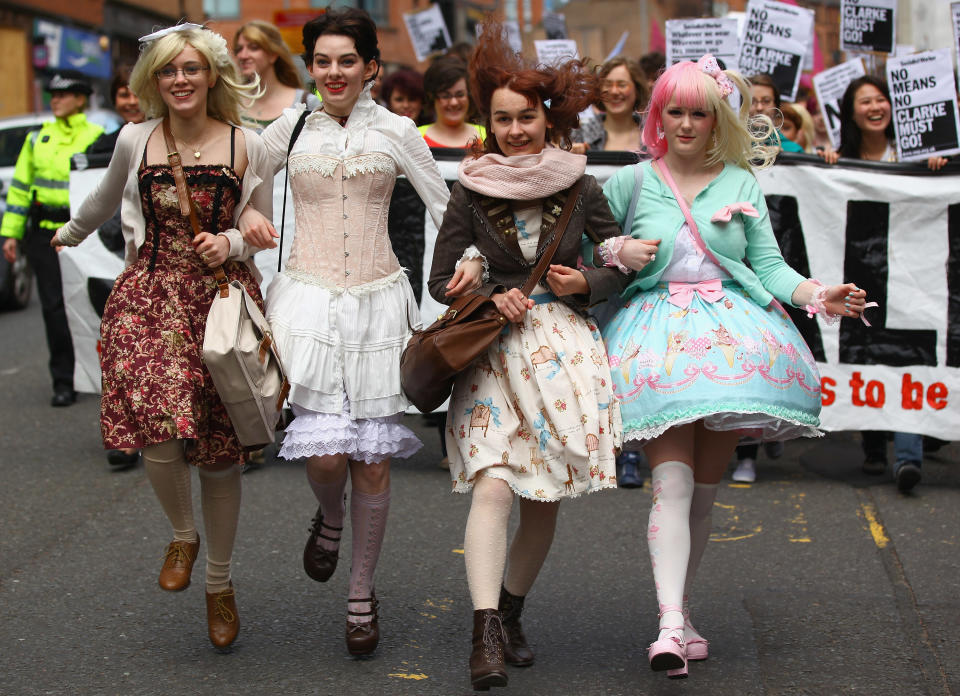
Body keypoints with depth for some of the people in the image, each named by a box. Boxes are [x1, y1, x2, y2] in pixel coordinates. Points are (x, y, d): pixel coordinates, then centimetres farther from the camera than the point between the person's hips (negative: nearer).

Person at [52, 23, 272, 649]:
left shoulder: (246, 146, 1)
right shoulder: (135, 141, 5)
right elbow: (106, 199, 26)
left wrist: (232, 243, -10)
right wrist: (69, 235, 42)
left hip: (224, 298, 0)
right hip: (149, 297, 1)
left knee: (220, 452, 3)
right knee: (160, 438, -19)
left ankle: (220, 583, 24)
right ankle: (183, 535, 14)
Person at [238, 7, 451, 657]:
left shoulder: (396, 130, 5)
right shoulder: (291, 127, 7)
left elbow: (445, 206, 3)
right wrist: (246, 219, -3)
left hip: (377, 299, 0)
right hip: (309, 294, 0)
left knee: (374, 457, 1)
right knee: (324, 451, -15)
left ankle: (363, 592, 20)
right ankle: (330, 517, 23)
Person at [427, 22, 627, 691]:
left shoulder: (579, 188, 3)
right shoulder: (471, 192, 1)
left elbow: (628, 262, 12)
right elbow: (442, 280, 5)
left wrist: (585, 283, -6)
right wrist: (492, 298, -10)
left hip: (563, 346, 2)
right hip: (493, 352, -2)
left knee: (545, 500, 6)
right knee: (492, 486, -19)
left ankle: (511, 613, 27)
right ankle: (486, 634, -20)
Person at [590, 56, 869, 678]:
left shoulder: (741, 184, 11)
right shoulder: (631, 182, 8)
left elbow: (769, 265, 9)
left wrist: (818, 295, -7)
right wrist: (616, 252, -7)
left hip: (732, 339, 2)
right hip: (658, 339, -2)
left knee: (704, 489, 5)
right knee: (672, 482, -16)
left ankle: (682, 610, 20)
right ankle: (670, 624, -24)